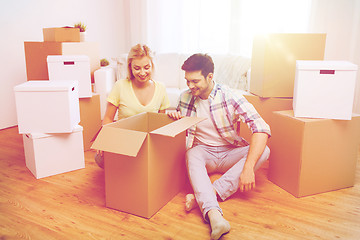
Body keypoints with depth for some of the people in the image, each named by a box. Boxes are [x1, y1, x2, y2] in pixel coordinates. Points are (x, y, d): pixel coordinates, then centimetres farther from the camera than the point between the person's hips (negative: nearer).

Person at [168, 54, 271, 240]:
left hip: (230, 153, -1)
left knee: (264, 151, -28)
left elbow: (261, 129, -24)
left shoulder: (230, 97, -14)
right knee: (192, 154, -33)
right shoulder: (185, 97, 0)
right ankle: (213, 214, -51)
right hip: (203, 152, 1)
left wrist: (248, 167, -35)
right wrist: (174, 117, -8)